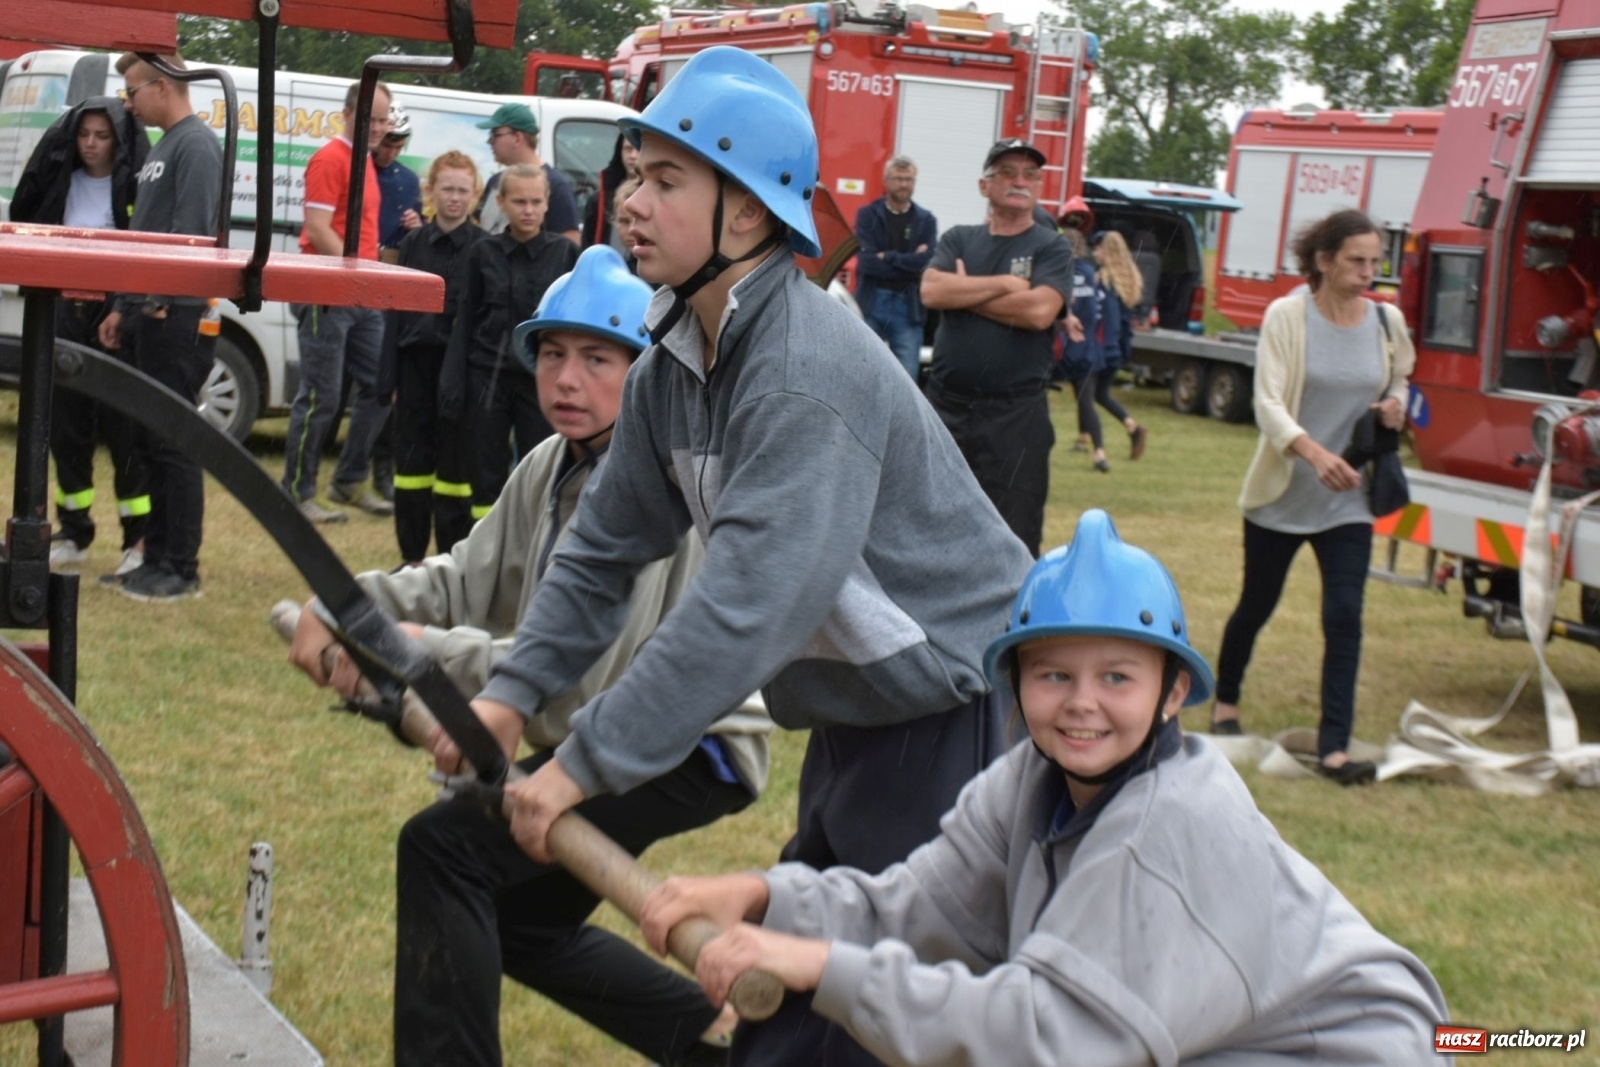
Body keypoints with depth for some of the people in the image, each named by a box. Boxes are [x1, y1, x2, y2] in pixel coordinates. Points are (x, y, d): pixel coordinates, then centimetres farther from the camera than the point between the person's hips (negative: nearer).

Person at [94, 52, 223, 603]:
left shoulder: (197, 146, -11)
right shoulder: (164, 148, 19)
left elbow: (192, 233, -20)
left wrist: (158, 300, -19)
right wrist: (124, 307, 19)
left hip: (177, 316, -10)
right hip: (149, 315, 10)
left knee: (173, 444, -6)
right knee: (150, 441, 12)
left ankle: (181, 568, -2)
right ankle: (156, 556, 18)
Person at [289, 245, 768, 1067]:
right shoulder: (551, 467, 5)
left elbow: (587, 672, -31)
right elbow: (468, 578, -1)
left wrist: (423, 654, -33)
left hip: (689, 747, -10)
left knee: (443, 848, -19)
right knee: (522, 918, 22)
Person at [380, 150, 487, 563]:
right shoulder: (413, 244, 8)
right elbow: (395, 313, 9)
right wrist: (390, 377, 4)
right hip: (415, 362, 4)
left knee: (455, 465, 2)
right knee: (412, 461, 8)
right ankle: (412, 557, 17)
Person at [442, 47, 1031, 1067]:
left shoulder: (809, 372, -27)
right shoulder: (675, 363, 2)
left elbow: (748, 606, -33)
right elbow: (608, 540, 8)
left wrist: (586, 764, -30)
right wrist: (515, 690, -3)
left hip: (960, 714, -9)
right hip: (860, 712, 9)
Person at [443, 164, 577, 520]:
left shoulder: (566, 253, 1)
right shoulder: (482, 253, 4)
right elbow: (464, 322, 5)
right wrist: (453, 385, -2)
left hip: (543, 380, -1)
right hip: (487, 377, 1)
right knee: (487, 477, 7)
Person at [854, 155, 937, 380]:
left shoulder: (926, 220, 7)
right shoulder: (867, 215, 3)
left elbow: (926, 262, -7)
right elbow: (866, 261, -10)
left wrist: (888, 257, -9)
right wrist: (909, 262, -10)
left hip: (908, 306, 1)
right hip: (871, 303, -1)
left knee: (907, 378, 1)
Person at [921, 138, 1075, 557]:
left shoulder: (1050, 248, 1)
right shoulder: (958, 239, 10)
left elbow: (1040, 311, -17)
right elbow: (931, 290, -9)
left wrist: (966, 293, -7)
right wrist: (1004, 284, -11)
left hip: (1015, 415, -4)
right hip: (945, 406, 4)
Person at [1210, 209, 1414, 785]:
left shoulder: (1386, 323, 1)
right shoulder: (1286, 316, -10)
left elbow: (1397, 387, 18)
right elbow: (1268, 402, -17)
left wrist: (1396, 409, -8)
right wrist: (1313, 451, -35)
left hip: (1348, 500, 2)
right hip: (1282, 493, -2)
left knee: (1344, 617, -9)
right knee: (1256, 604, 14)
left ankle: (1334, 746, -8)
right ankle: (1225, 703, 38)